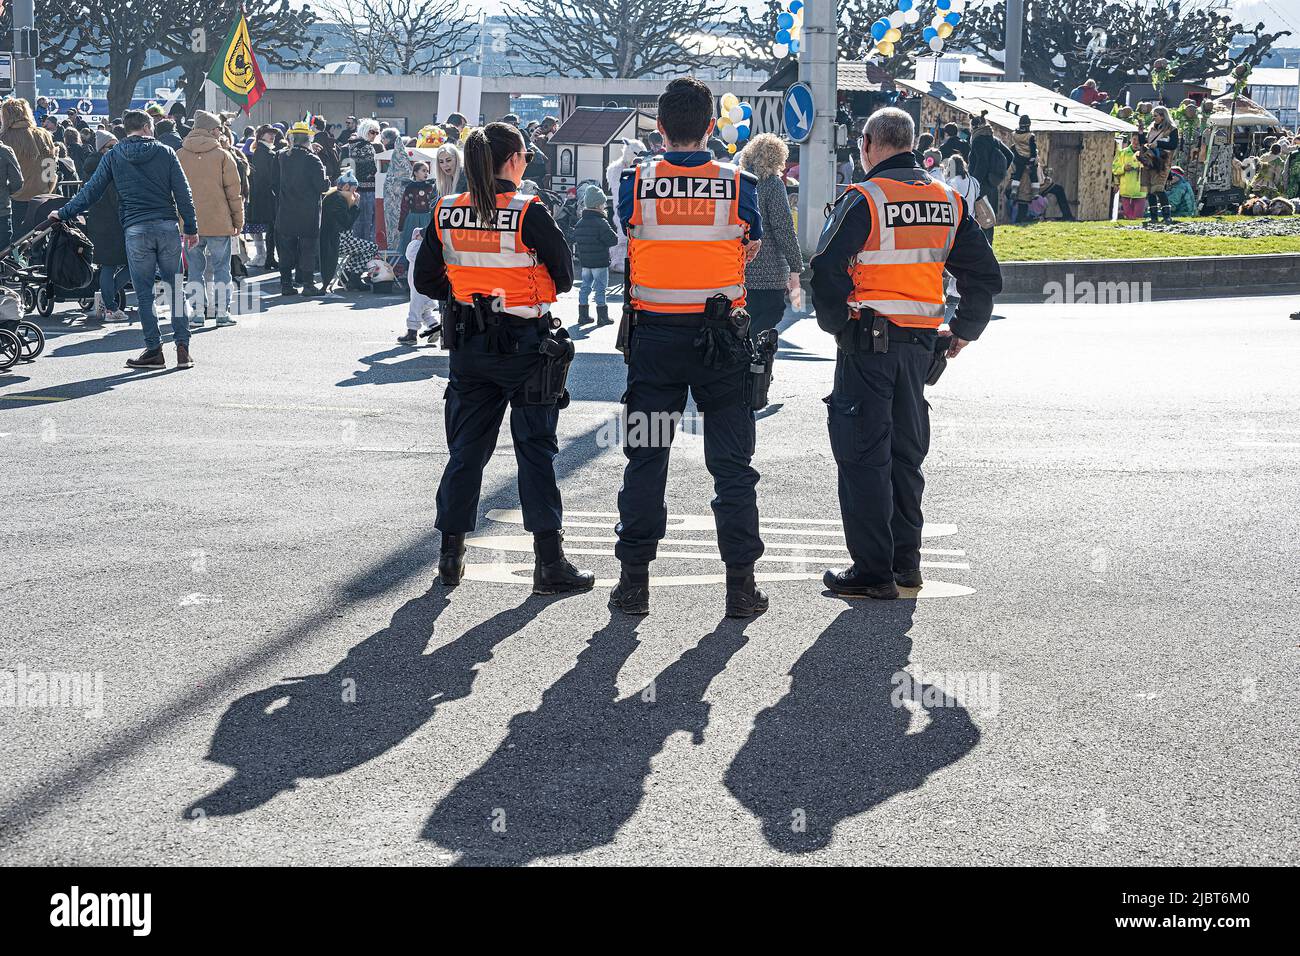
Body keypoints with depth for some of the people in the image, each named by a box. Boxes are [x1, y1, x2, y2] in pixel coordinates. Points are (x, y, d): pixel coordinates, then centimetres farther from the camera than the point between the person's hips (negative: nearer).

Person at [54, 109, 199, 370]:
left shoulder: (113, 157, 6)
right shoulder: (165, 153, 6)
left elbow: (91, 191, 6)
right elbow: (183, 193, 3)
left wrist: (64, 213, 16)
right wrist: (191, 228, 9)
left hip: (136, 230, -1)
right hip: (168, 226, 1)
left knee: (144, 293, 4)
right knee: (175, 288, 5)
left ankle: (154, 350, 4)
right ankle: (182, 348, 2)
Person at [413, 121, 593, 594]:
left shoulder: (446, 212, -1)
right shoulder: (529, 212, -14)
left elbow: (426, 279, 5)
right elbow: (564, 275, -8)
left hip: (468, 344, 4)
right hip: (524, 342, -4)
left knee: (466, 448, 13)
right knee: (536, 450, 3)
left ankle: (451, 555, 16)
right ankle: (549, 562, 4)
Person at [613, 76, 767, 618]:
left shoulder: (635, 184, -5)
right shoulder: (738, 184, -5)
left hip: (653, 335, 1)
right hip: (722, 338, 0)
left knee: (645, 458, 10)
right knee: (732, 462, 6)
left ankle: (634, 582, 12)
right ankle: (740, 584, 6)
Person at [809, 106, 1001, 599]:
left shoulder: (864, 199, -11)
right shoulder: (948, 200, 8)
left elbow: (827, 269, -19)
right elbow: (985, 275, 10)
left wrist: (837, 323, -5)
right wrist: (964, 330, 18)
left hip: (869, 341, -6)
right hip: (921, 344, 6)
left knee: (863, 454, 0)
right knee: (906, 451, 17)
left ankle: (873, 571, 1)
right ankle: (906, 562, 24)